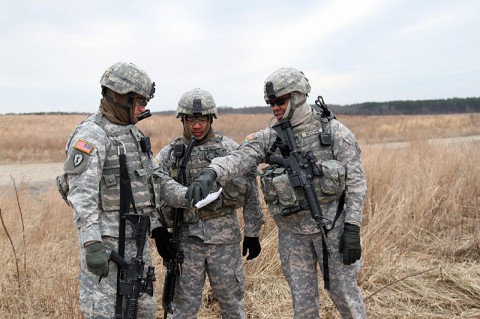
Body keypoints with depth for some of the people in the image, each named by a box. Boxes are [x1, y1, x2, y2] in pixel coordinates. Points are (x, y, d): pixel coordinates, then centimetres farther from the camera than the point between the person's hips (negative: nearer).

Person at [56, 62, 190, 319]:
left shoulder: (133, 134, 13)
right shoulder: (91, 135, -15)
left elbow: (156, 178, 13)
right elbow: (82, 194, -23)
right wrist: (91, 244, -31)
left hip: (137, 239, 9)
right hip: (107, 240, -9)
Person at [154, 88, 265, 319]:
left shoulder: (230, 148, -2)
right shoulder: (169, 154, 3)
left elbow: (251, 194, 1)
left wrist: (252, 233, 1)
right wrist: (160, 233, -3)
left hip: (224, 237, -1)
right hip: (186, 239, 1)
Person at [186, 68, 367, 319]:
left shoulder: (333, 131, -7)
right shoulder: (269, 137, -1)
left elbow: (355, 180, -7)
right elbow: (238, 158, -17)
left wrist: (352, 228, -13)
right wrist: (210, 173, -38)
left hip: (331, 225, -2)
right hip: (291, 230, 3)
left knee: (345, 293, 8)